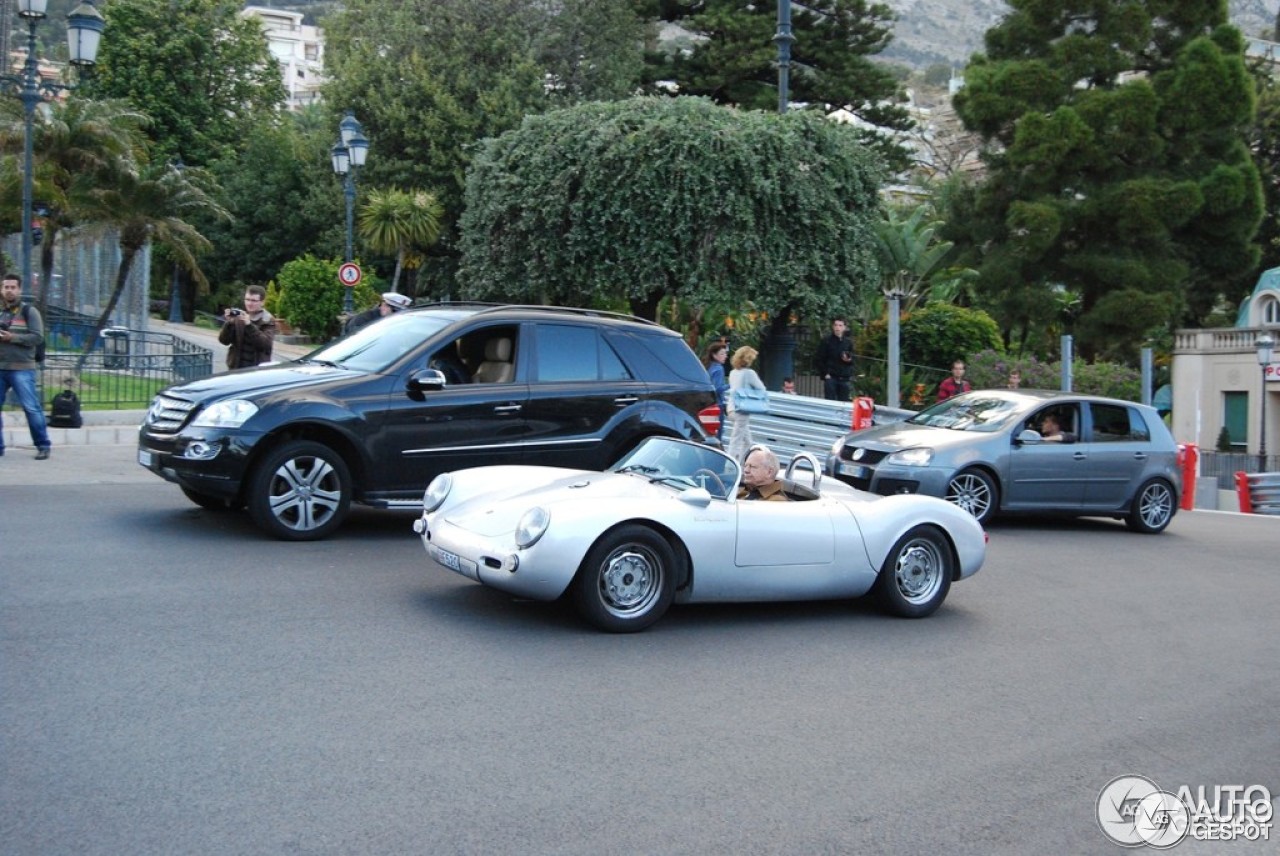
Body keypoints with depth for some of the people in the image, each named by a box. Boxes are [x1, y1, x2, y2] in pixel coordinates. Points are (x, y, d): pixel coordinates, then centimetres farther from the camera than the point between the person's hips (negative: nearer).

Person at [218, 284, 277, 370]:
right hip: (236, 368, 3)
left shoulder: (268, 321, -2)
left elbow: (266, 343, -18)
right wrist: (229, 323, -15)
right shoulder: (238, 317, 7)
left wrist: (249, 324, -25)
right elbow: (224, 340, 2)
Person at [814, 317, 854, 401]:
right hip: (831, 377, -3)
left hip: (844, 378, 3)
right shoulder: (826, 341, 1)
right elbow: (818, 359, 0)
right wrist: (825, 373, -8)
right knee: (830, 402, -6)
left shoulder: (849, 342, 12)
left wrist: (849, 360, -5)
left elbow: (853, 359, 18)